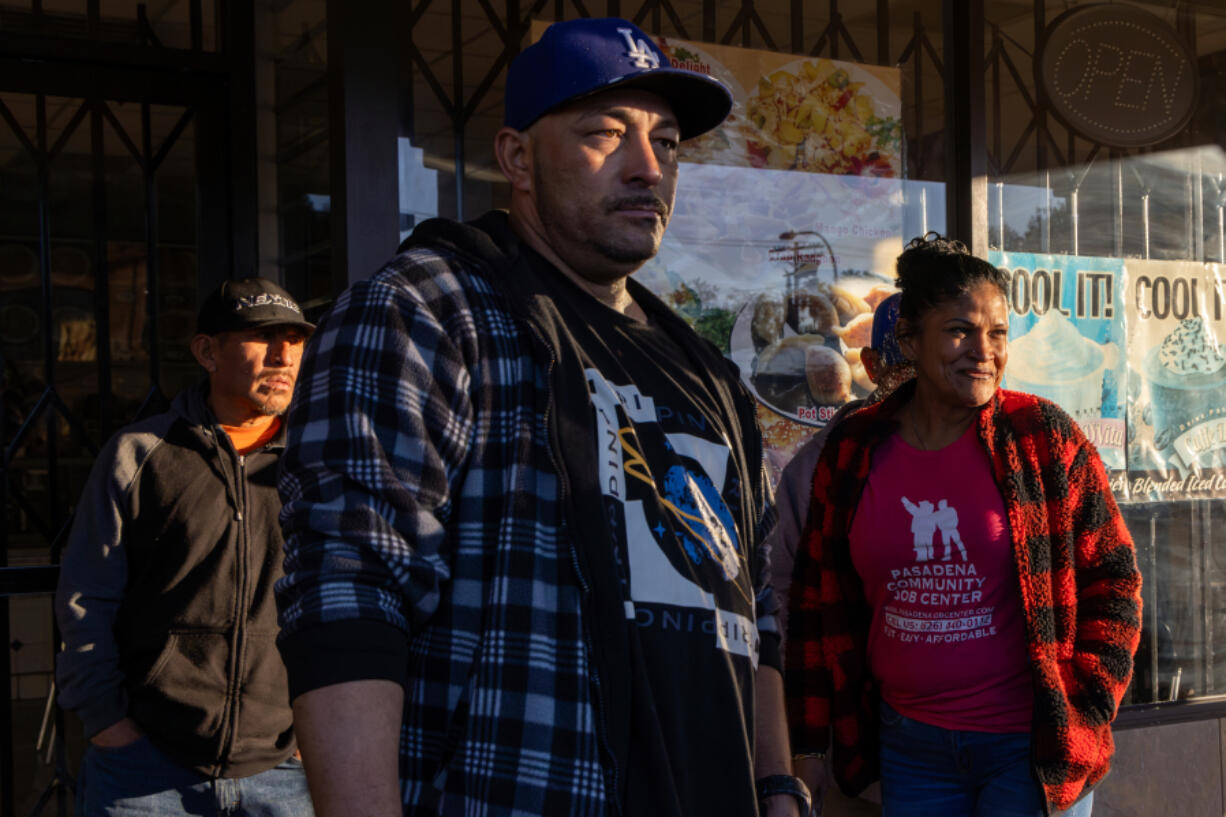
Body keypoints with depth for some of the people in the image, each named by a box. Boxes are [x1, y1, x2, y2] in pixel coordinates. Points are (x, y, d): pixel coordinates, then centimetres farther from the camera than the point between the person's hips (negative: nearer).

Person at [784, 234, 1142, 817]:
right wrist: (809, 745, 6)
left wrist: (1082, 713, -7)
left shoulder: (1043, 436, -6)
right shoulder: (853, 452, 1)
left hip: (1030, 747, -2)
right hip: (909, 748, 3)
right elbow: (819, 600, 7)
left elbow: (1113, 581, -1)